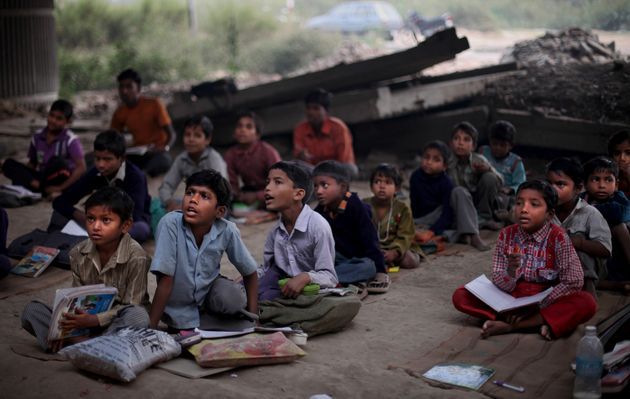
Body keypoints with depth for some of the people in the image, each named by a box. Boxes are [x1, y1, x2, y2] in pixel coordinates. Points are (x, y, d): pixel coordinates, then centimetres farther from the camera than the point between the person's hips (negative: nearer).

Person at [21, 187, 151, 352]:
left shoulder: (136, 257, -17)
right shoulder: (78, 254, -2)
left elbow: (131, 305, -17)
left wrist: (93, 320, -28)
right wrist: (68, 323, -19)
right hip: (88, 316, 4)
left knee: (139, 317, -38)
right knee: (32, 310, -11)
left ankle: (75, 344, -29)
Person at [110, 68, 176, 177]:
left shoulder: (154, 104, -9)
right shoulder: (120, 112, 4)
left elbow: (171, 134, -10)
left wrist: (164, 148, -31)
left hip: (157, 154, -4)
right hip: (136, 155, 4)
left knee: (164, 160, -40)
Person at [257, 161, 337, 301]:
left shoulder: (318, 226, -22)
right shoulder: (276, 231, -2)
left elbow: (329, 277, -21)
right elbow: (265, 269, 9)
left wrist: (306, 277, -40)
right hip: (284, 279, 5)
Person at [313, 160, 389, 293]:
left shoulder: (356, 207, -16)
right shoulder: (320, 211, 0)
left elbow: (369, 241, -18)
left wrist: (381, 271, -19)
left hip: (356, 258, -4)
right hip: (336, 256, 4)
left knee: (368, 267, -37)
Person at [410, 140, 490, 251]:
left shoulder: (446, 182, -17)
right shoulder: (415, 177, -8)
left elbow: (448, 212, -23)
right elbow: (414, 204, -2)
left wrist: (432, 231, -35)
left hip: (446, 218, -2)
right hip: (424, 220, 2)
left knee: (460, 191, -26)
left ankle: (472, 235, -33)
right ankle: (461, 236, -27)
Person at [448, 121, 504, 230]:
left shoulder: (479, 160, -6)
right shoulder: (449, 165, -9)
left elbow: (500, 182, -5)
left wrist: (488, 169, -22)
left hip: (481, 202, 2)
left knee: (489, 178, -19)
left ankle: (484, 217, -7)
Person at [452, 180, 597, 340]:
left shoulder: (558, 237, -9)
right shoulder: (506, 235, -3)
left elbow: (573, 282, -14)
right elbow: (500, 285, -5)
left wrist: (538, 306, -20)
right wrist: (510, 271, -28)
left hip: (546, 301, -2)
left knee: (587, 303, -31)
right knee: (460, 296, -16)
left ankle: (509, 325, -27)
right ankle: (538, 322, -21)